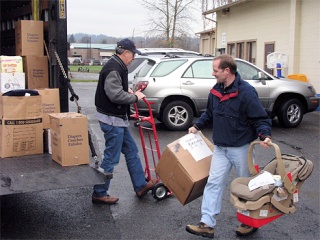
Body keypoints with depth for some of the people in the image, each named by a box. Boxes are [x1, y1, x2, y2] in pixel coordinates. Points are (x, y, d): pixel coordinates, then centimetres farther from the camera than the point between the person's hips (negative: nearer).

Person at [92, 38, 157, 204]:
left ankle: (140, 186, 27)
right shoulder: (113, 68, -20)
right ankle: (99, 193, 10)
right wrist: (135, 97, -14)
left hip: (118, 119, 11)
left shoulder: (118, 66, 13)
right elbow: (116, 95, -28)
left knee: (131, 151, 17)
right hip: (112, 119, -11)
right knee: (111, 158, -2)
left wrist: (127, 90, 9)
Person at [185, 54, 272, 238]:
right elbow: (209, 114, 19)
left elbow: (261, 118, -17)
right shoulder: (216, 91, 3)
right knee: (214, 183, 1)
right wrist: (197, 126, 11)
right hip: (220, 147, 6)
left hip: (241, 148, -6)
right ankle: (207, 224, 4)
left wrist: (265, 135, -33)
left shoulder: (246, 92, -19)